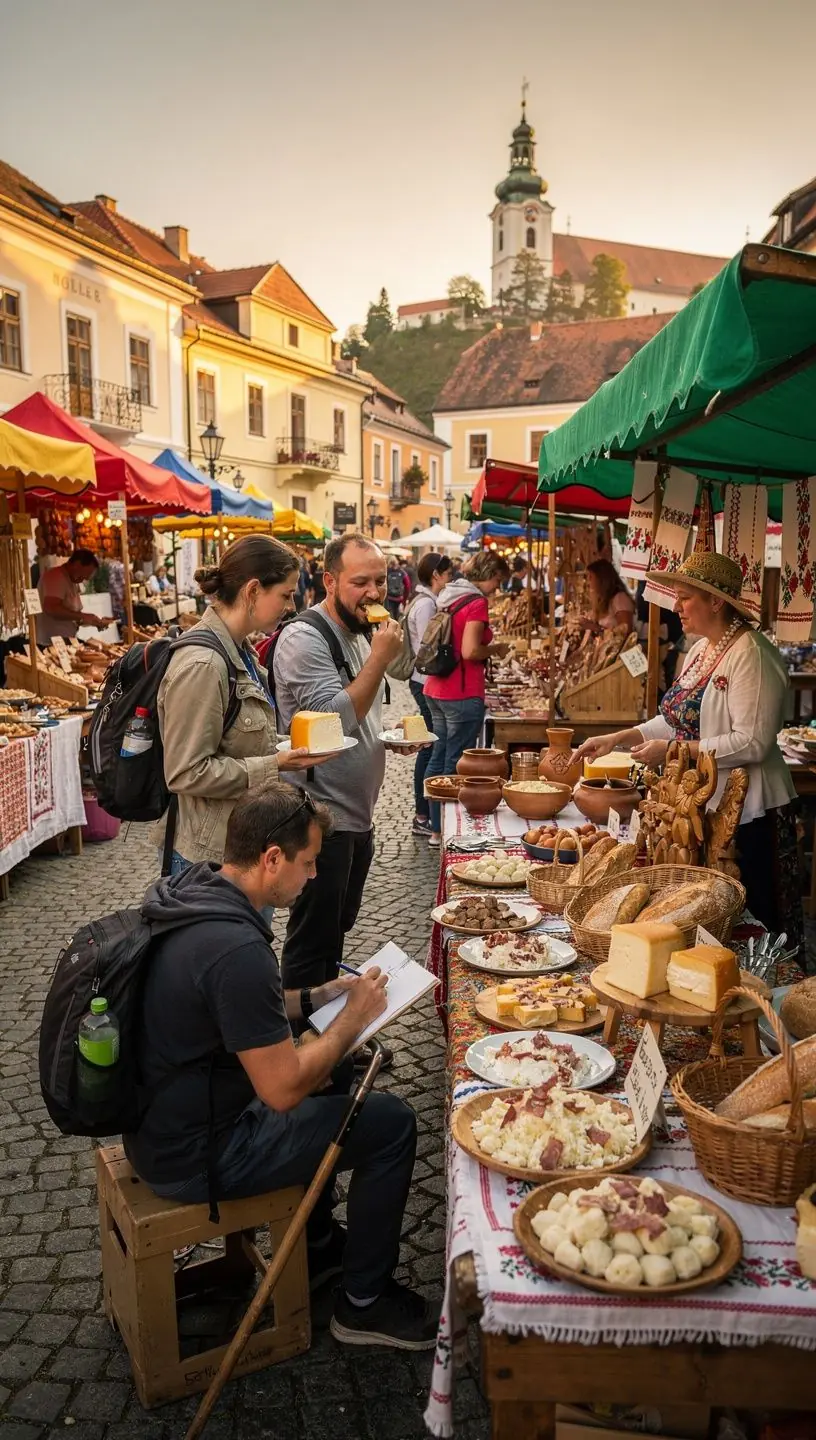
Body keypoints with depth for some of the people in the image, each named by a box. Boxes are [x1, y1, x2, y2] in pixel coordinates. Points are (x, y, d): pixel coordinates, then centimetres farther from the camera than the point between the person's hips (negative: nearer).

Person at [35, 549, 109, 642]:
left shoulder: (72, 582, 18)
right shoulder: (56, 577, -11)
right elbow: (51, 608, -26)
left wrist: (96, 621, 4)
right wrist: (83, 616, -22)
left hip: (65, 642, 9)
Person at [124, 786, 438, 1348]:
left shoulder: (192, 897, -1)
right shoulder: (236, 948, -31)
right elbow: (283, 1090, -26)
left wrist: (320, 996, 6)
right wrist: (355, 1017, -13)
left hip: (158, 1122, 10)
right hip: (193, 1157, -9)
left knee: (327, 1082, 26)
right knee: (392, 1123, -3)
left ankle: (318, 1247, 38)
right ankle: (365, 1302, 17)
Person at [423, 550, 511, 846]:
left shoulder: (449, 596, 12)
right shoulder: (477, 602, -14)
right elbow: (470, 651, -22)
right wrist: (496, 649, -5)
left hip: (436, 689, 9)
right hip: (462, 694, -9)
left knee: (438, 757, 14)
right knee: (456, 764, 0)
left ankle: (436, 828, 24)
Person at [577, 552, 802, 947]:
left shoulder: (750, 655, -17)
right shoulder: (700, 650, 11)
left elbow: (752, 743, -23)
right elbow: (679, 720, 17)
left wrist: (672, 750, -21)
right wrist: (619, 739, 6)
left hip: (744, 814, -9)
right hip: (700, 806, 9)